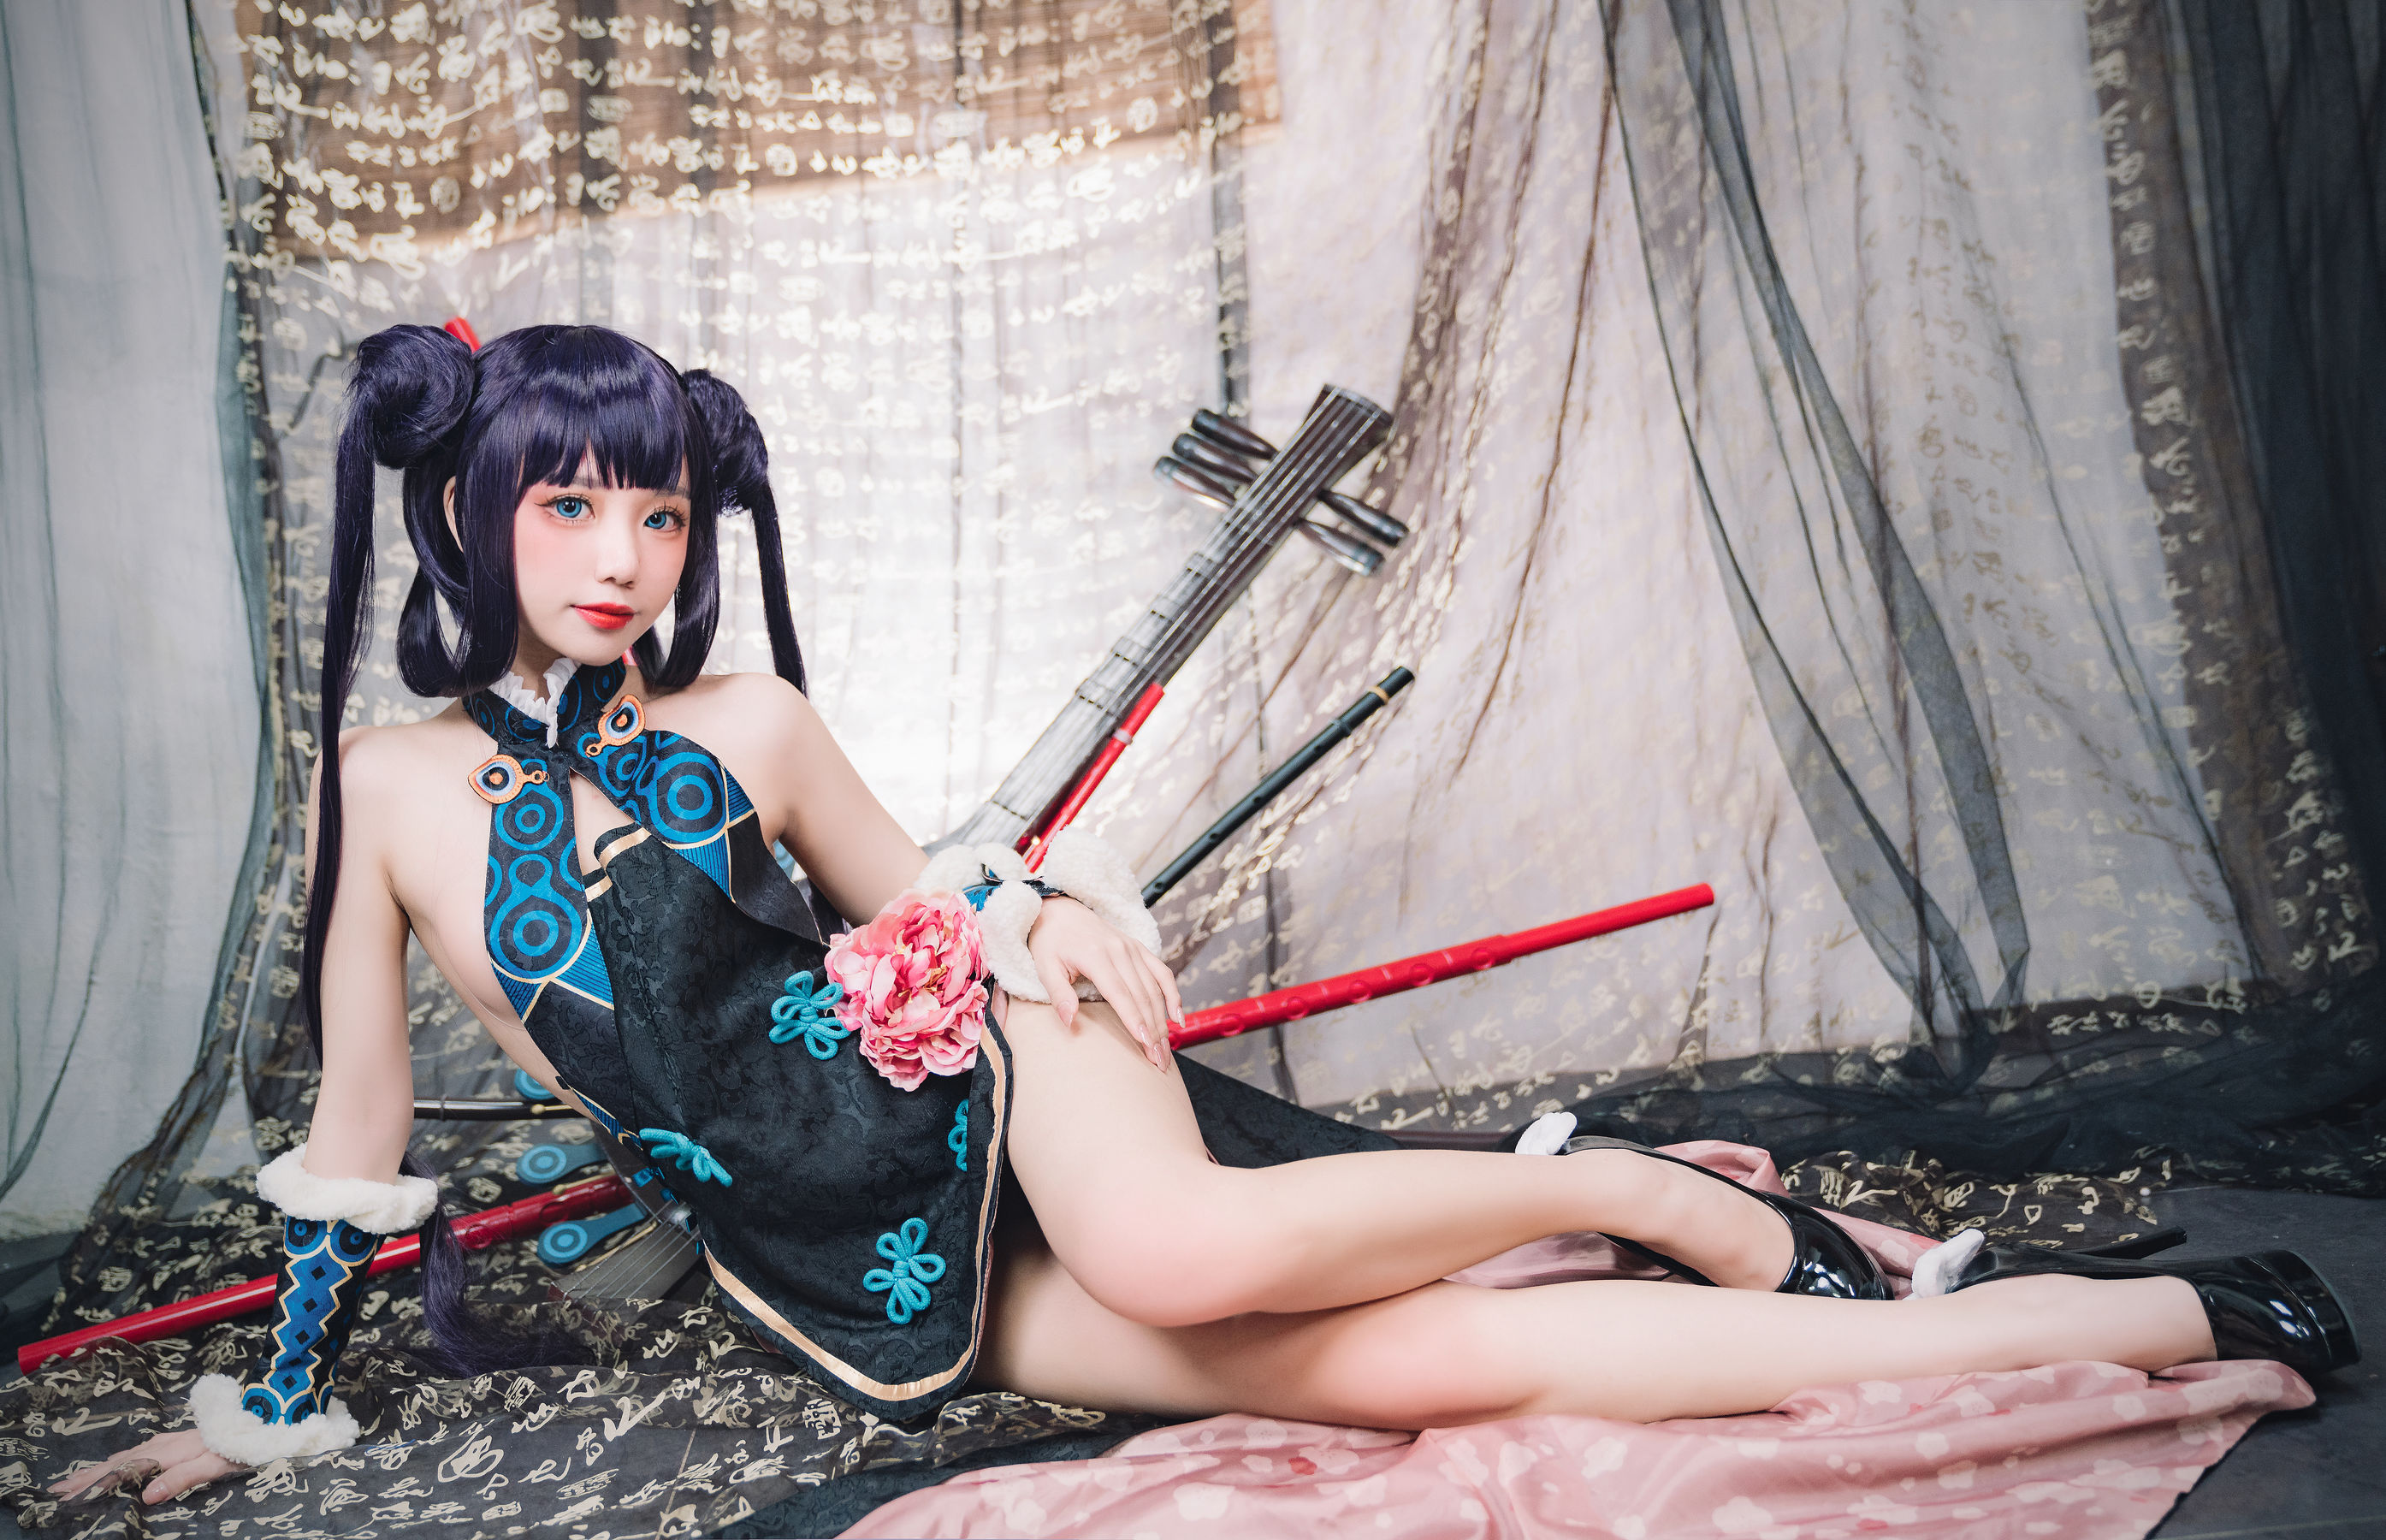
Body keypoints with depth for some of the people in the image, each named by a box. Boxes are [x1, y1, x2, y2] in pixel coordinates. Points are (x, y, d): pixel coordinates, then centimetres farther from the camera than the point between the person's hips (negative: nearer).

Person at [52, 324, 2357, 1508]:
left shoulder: (746, 722, 4)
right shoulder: (388, 787, 5)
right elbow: (355, 1136, 13)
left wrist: (1064, 907, -4)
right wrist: (269, 1404, 18)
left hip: (953, 1063, 0)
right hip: (842, 1273, 0)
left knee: (1178, 1250, -41)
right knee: (1427, 1365, -17)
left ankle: (1675, 1196, -12)